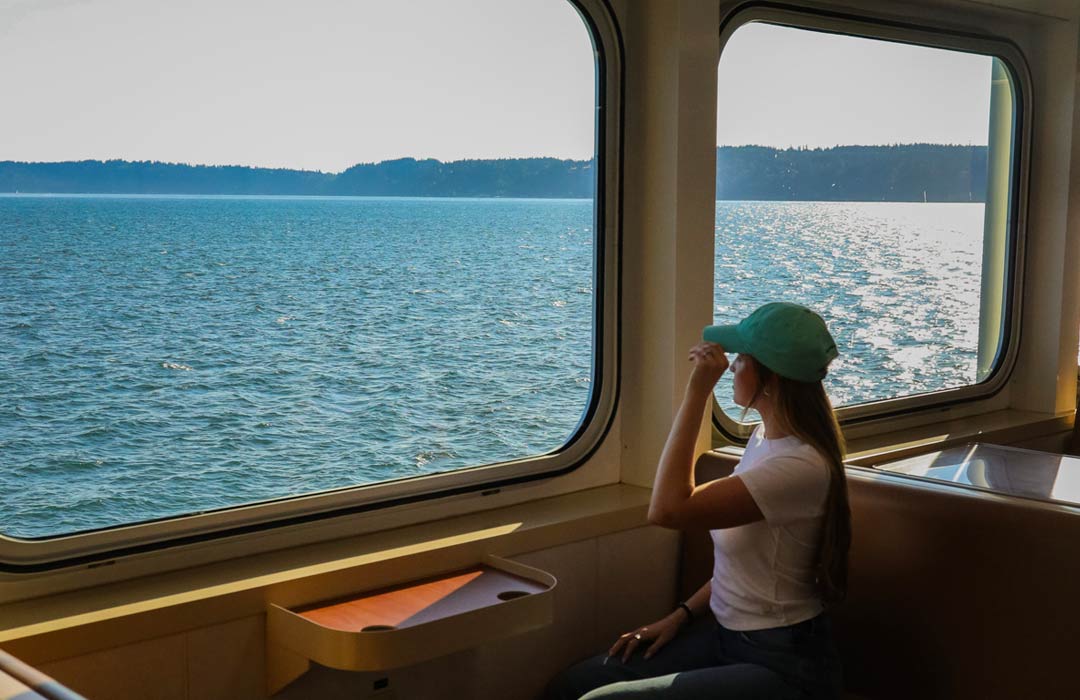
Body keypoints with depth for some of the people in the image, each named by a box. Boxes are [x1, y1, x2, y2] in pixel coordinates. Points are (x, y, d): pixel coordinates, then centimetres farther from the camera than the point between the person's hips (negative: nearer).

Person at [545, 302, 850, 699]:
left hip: (782, 666, -9)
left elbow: (668, 509, -30)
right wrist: (681, 616, 7)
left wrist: (698, 391, -27)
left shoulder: (801, 465, -24)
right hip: (726, 634, 9)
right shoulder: (766, 437, 6)